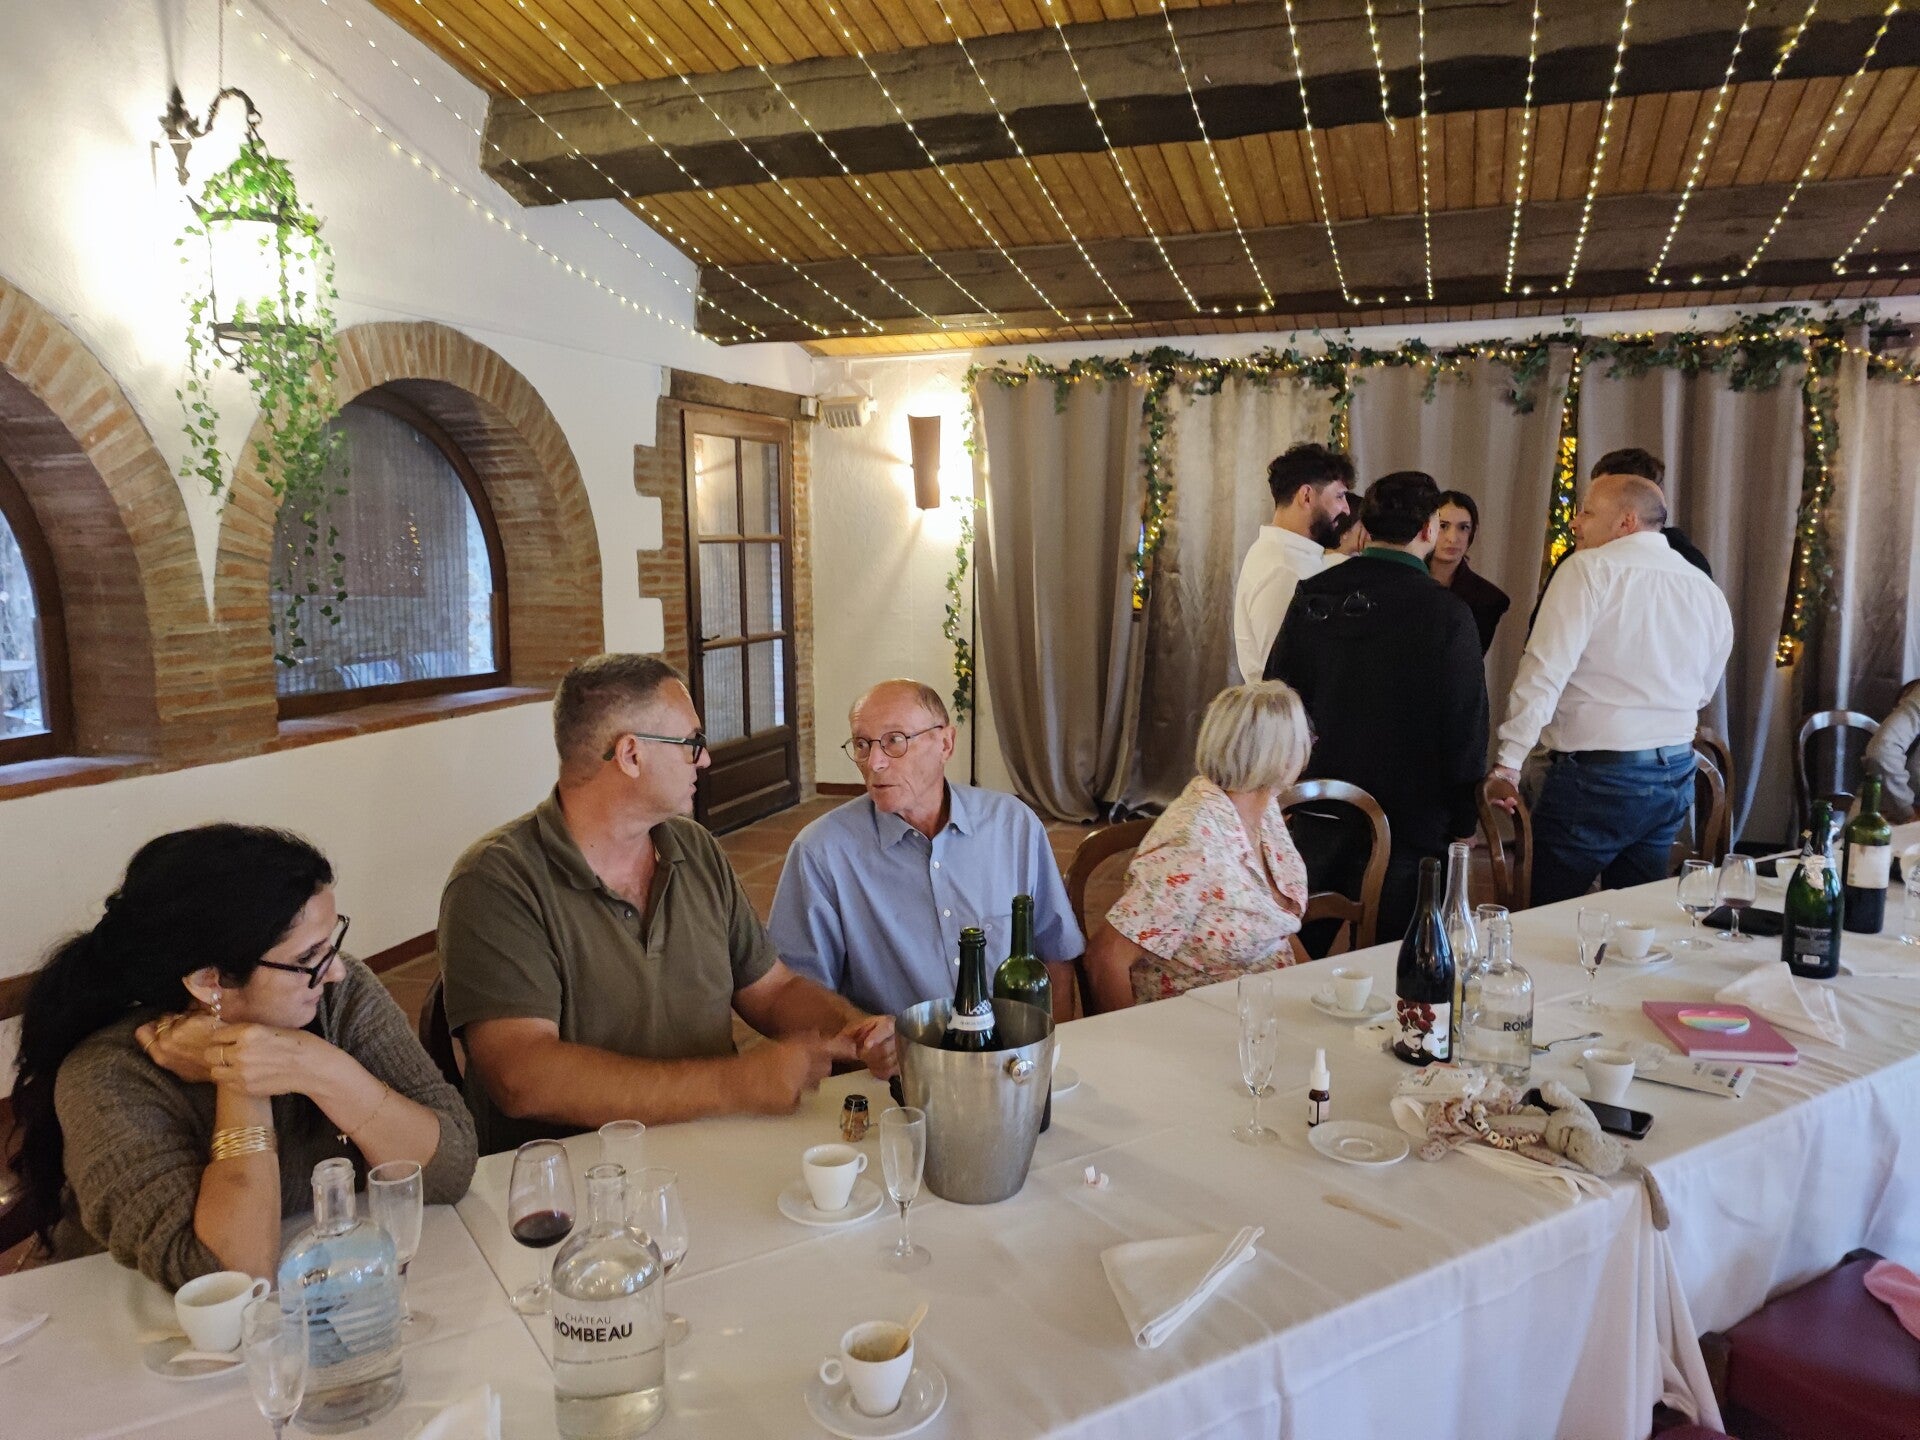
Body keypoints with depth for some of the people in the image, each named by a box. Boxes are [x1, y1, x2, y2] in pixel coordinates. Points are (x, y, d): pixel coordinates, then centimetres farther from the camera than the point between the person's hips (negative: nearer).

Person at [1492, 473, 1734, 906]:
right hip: (1675, 779, 7)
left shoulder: (1590, 569, -10)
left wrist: (1509, 760, -17)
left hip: (1595, 777, -7)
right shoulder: (1707, 591, 9)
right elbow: (1702, 693, 19)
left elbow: (1545, 670, -17)